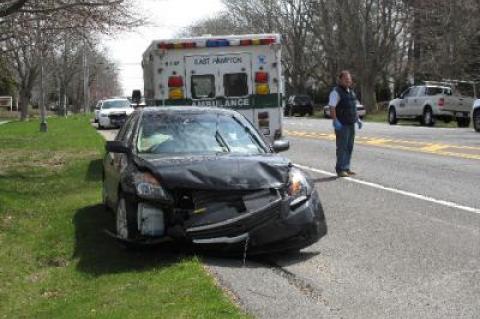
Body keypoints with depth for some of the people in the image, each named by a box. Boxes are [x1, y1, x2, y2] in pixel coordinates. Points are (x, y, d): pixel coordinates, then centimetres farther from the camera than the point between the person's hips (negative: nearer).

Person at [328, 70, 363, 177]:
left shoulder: (351, 92, 17)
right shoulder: (336, 92, -9)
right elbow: (332, 107, -17)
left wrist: (358, 119, 19)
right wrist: (335, 121, -26)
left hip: (351, 124, 8)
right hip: (342, 125, -8)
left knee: (349, 147, 10)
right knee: (342, 147, -7)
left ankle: (346, 168, 16)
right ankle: (340, 169, -3)